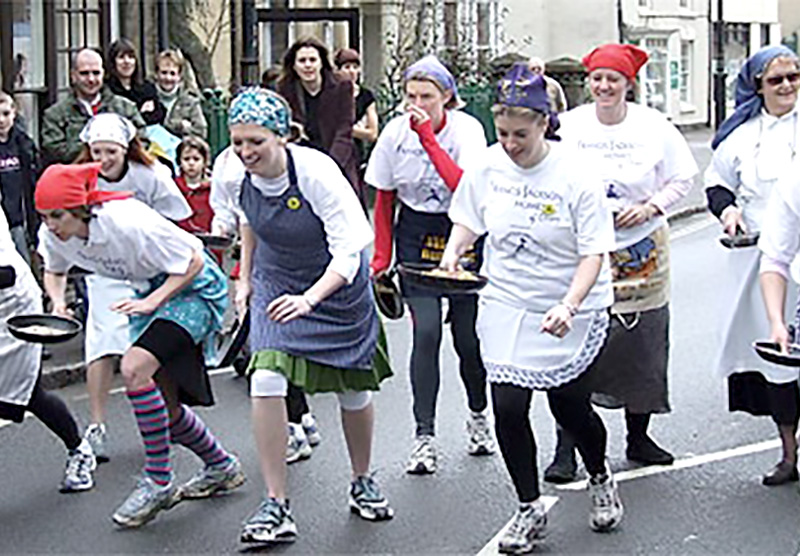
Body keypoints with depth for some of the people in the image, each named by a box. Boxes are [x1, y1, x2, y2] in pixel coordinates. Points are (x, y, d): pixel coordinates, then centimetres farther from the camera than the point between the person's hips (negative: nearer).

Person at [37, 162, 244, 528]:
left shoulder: (128, 223, -32)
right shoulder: (53, 236, -13)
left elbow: (193, 262, -22)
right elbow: (53, 271, 11)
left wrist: (151, 303, -30)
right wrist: (58, 305, -9)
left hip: (194, 288, -8)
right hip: (151, 290, 8)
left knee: (134, 368, -28)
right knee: (164, 407, 8)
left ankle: (158, 483, -16)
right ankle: (221, 467, 34)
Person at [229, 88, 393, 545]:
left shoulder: (317, 173, -30)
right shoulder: (239, 175, -14)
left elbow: (349, 250, -32)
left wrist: (309, 298, -45)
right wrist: (246, 279, 11)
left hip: (338, 284, -3)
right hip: (276, 282, 3)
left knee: (355, 389, 10)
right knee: (266, 379, -17)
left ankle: (363, 482, 38)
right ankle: (277, 506, -10)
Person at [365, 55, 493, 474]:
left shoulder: (467, 129, -14)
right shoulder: (395, 133, -6)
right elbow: (383, 199, 5)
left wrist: (429, 139, -30)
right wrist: (381, 256, 1)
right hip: (416, 236, 1)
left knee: (467, 335, 1)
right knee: (426, 332, -12)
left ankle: (477, 414, 30)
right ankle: (424, 436, -9)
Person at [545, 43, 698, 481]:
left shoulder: (653, 126, 0)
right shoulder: (568, 125, -1)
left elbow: (683, 178, 7)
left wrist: (651, 207, -8)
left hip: (640, 251, 2)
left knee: (643, 343, 8)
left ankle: (638, 437, 25)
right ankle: (566, 449, 0)